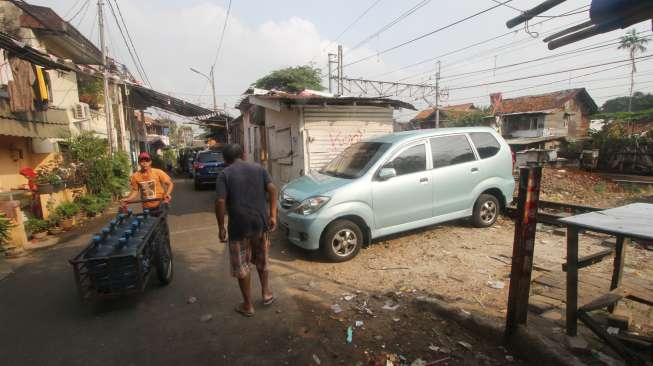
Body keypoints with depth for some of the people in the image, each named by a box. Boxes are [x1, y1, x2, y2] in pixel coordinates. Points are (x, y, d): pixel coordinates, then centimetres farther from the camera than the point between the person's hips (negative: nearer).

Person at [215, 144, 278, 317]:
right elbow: (272, 189, -4)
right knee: (262, 260, 24)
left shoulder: (224, 174, -3)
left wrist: (221, 227, -4)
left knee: (241, 266, 11)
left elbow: (220, 202, -12)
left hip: (239, 226, -3)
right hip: (260, 223, 4)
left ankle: (248, 305, 22)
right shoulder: (258, 168, 7)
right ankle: (266, 293, 34)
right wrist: (272, 215, -2)